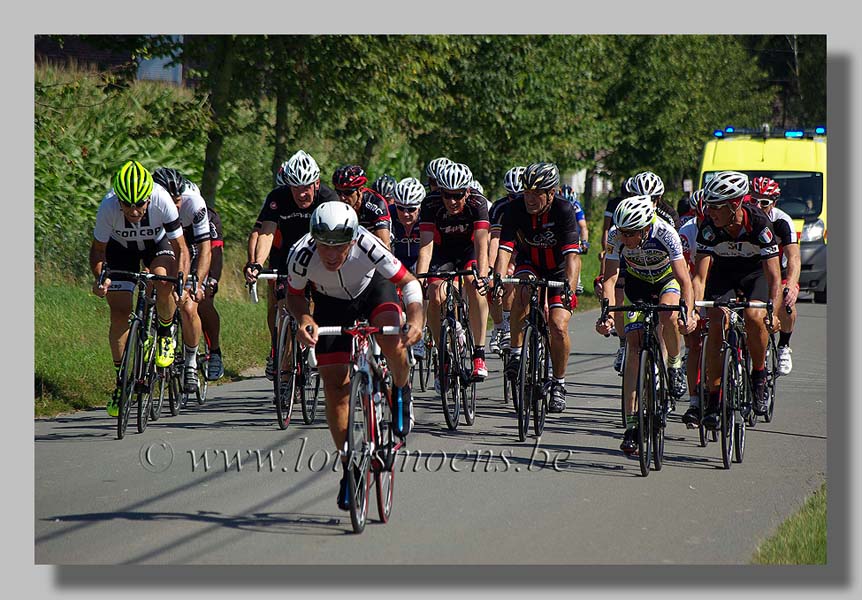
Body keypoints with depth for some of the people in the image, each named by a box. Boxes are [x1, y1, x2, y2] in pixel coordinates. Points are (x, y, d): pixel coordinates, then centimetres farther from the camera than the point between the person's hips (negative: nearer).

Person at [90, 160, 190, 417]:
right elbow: (98, 249, -19)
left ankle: (165, 335, -3)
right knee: (120, 312, -10)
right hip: (121, 248, 1)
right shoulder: (108, 207, -34)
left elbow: (180, 249, -27)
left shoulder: (162, 201, -36)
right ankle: (121, 381, 4)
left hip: (157, 244, -1)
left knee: (164, 282, -31)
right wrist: (100, 278, -38)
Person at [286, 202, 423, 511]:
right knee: (335, 387, -6)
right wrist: (303, 319, -35)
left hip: (373, 288, -2)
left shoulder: (368, 247, -38)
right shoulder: (303, 255, -33)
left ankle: (401, 392, 3)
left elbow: (409, 282, -26)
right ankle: (349, 467, 8)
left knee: (393, 343, -32)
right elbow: (294, 295, -13)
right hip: (331, 302, 2)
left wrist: (415, 318, -44)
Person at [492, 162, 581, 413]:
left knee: (559, 327, -14)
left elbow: (572, 254, -36)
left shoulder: (564, 210, -28)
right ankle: (516, 352, -20)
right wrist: (499, 277, -46)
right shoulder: (516, 208, -22)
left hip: (558, 271, -1)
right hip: (529, 264, 1)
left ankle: (558, 384, 8)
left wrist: (569, 288, -51)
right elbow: (505, 248, -28)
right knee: (525, 290, -34)